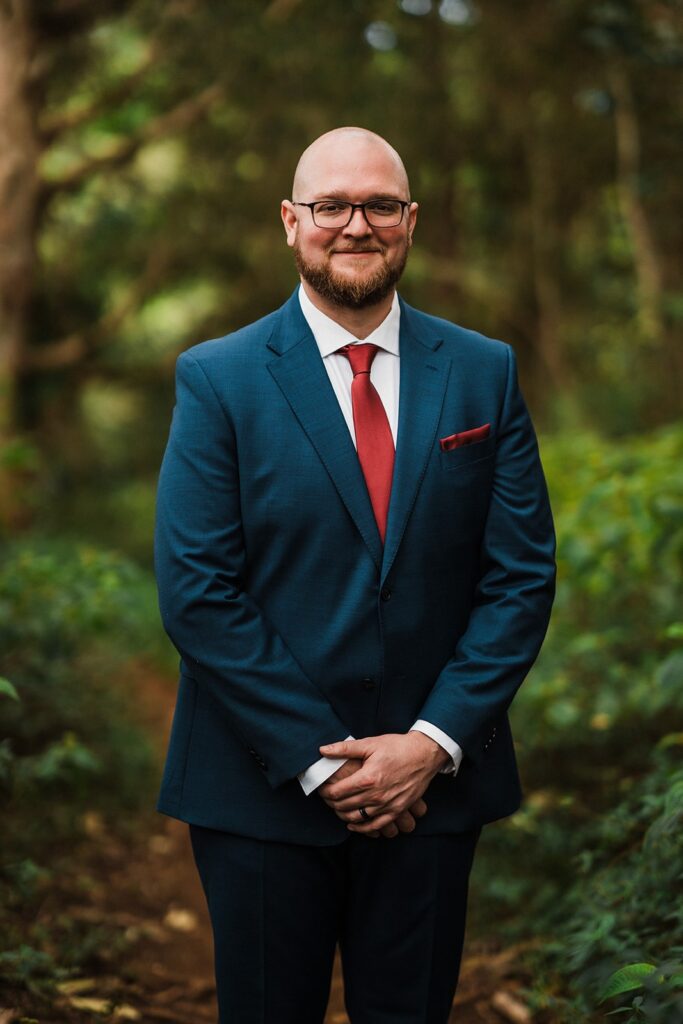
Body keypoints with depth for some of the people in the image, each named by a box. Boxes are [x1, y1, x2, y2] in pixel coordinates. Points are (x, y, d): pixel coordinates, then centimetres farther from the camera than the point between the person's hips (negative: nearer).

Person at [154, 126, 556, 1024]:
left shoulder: (484, 373, 3)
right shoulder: (218, 379, -3)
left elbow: (523, 574, 0)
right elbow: (196, 590, -9)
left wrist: (434, 743, -10)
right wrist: (318, 758, -13)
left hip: (434, 781, 2)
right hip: (265, 789, -2)